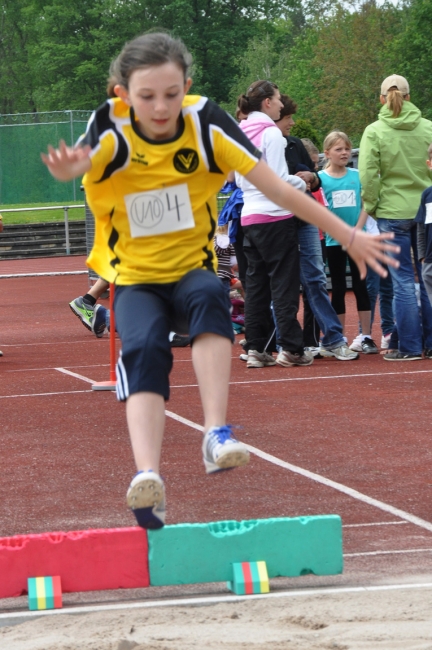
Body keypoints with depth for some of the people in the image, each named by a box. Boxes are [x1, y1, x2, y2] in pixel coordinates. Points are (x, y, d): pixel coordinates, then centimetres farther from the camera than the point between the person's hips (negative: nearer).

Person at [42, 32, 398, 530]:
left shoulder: (205, 123, -12)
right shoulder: (112, 129, -15)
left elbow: (278, 189, -8)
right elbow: (82, 161, -39)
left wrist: (348, 237, -9)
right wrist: (69, 168, -64)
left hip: (193, 269, 1)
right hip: (134, 279, -1)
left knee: (209, 296, -34)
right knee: (144, 347, -31)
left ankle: (216, 434, -39)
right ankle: (147, 476, -47)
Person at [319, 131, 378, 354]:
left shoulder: (357, 176, 2)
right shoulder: (320, 178, -1)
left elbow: (365, 206, 1)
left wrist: (356, 231, -11)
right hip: (334, 241, -1)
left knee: (360, 285, 1)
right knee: (338, 287, 6)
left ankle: (365, 336, 4)